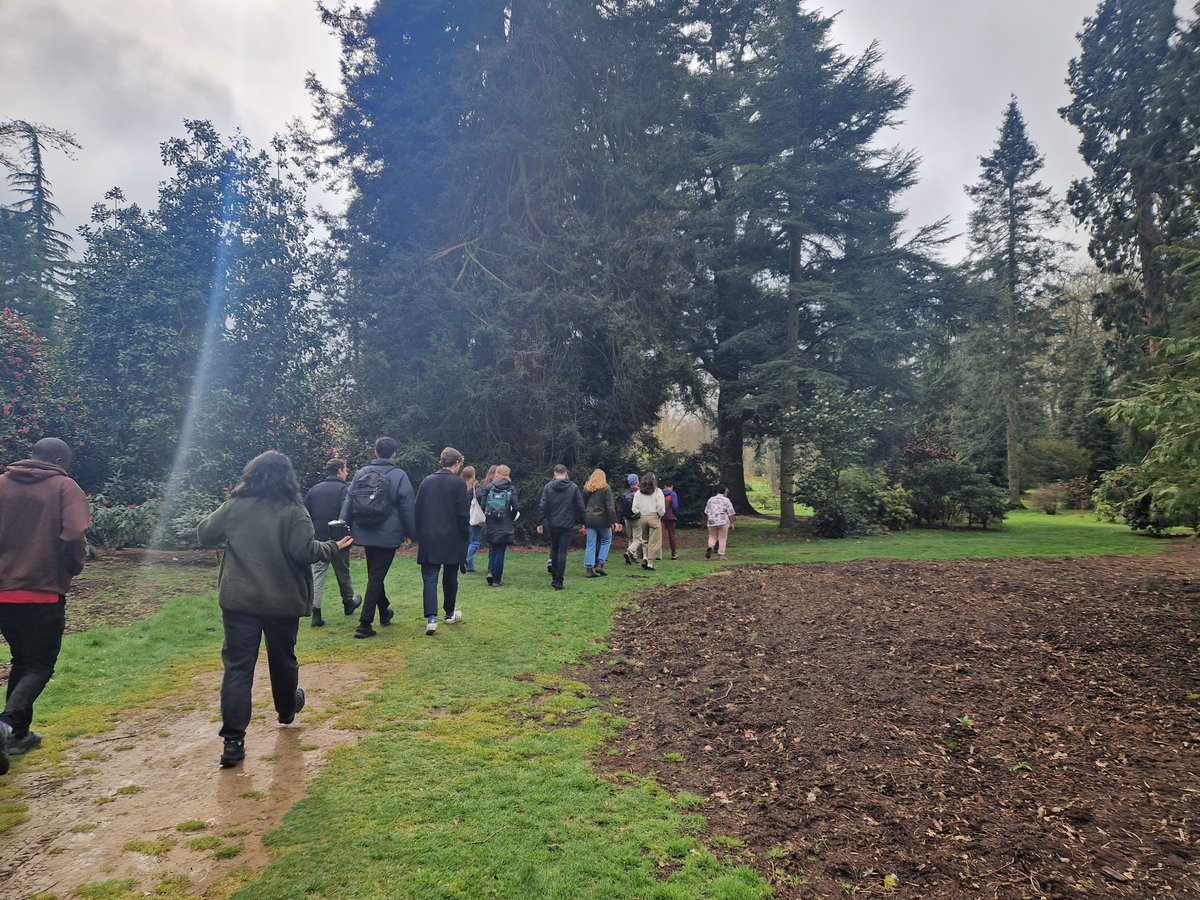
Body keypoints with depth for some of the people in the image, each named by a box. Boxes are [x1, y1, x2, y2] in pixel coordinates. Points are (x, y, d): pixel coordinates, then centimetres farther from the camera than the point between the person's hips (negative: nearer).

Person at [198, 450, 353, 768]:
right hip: (283, 602, -1)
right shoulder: (293, 512, -11)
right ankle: (287, 710, 43)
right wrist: (333, 547, -2)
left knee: (238, 666, 3)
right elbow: (305, 551, -18)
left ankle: (233, 741, -3)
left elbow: (205, 534, 6)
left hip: (238, 601, 1)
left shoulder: (234, 506, -3)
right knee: (283, 659, 20)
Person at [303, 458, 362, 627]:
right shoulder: (344, 489, -7)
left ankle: (315, 613, -6)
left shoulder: (314, 489, 9)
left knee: (316, 574, 2)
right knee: (343, 573, 14)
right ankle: (348, 603, 33)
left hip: (317, 539, 4)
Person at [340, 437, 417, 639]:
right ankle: (364, 624, -4)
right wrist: (409, 533, 2)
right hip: (388, 536, -4)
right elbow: (407, 507, -7)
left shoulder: (361, 473, 4)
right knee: (376, 576, -1)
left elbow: (347, 503, 3)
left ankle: (384, 611, 38)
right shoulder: (399, 475, -8)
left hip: (364, 534, 5)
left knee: (374, 574, 21)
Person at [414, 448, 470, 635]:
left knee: (429, 578, -1)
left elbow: (418, 510, 10)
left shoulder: (427, 481, 6)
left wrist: (419, 535, 17)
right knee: (450, 577, 14)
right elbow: (463, 514, -10)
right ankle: (450, 613, 27)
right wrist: (465, 535, 3)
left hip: (428, 539, 3)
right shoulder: (457, 483, -8)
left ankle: (431, 618, -14)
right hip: (452, 539, -3)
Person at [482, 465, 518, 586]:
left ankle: (490, 571, 1)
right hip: (504, 526, -2)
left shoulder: (488, 487, 0)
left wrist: (486, 517, 10)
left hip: (490, 525, 2)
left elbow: (483, 505, -4)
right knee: (500, 551, 5)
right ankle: (496, 579, 6)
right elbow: (516, 507, -9)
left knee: (493, 549, 18)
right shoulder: (511, 489, -3)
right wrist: (511, 518, 7)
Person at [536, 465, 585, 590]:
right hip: (567, 525, -1)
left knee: (554, 550, 18)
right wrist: (581, 521, 10)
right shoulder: (574, 487, -3)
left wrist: (540, 522, 2)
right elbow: (580, 506, -1)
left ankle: (554, 578, 23)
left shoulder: (548, 487, -1)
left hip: (552, 524, 2)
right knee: (562, 552, 0)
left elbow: (542, 506, -4)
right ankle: (559, 581, -3)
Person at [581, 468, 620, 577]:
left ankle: (589, 568, 1)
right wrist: (614, 521, -9)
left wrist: (583, 522, 19)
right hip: (602, 519, -4)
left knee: (590, 543, 6)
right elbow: (610, 506, -10)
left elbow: (583, 506, 13)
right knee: (606, 540, 13)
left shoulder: (586, 488, 9)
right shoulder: (606, 488, -4)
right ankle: (600, 564, 3)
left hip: (589, 519, 4)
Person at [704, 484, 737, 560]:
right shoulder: (726, 500, 0)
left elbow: (706, 512, 15)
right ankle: (721, 555, 2)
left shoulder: (710, 499, 11)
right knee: (722, 538, 4)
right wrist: (731, 523, 5)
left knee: (712, 537, 13)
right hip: (723, 521, -3)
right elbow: (731, 513, -2)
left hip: (711, 521, 3)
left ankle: (710, 547, -16)